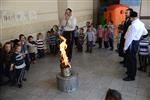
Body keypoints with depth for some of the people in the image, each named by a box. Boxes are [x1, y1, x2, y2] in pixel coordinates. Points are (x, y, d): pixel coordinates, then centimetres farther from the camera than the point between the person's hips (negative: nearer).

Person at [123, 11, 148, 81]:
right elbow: (145, 33, 20)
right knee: (133, 58, 21)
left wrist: (125, 47, -18)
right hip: (136, 42, 9)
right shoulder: (141, 24, 6)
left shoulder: (134, 25, -23)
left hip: (132, 43, -9)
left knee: (130, 59, 0)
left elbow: (130, 37, -24)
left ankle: (131, 76, 11)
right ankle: (132, 72, 36)